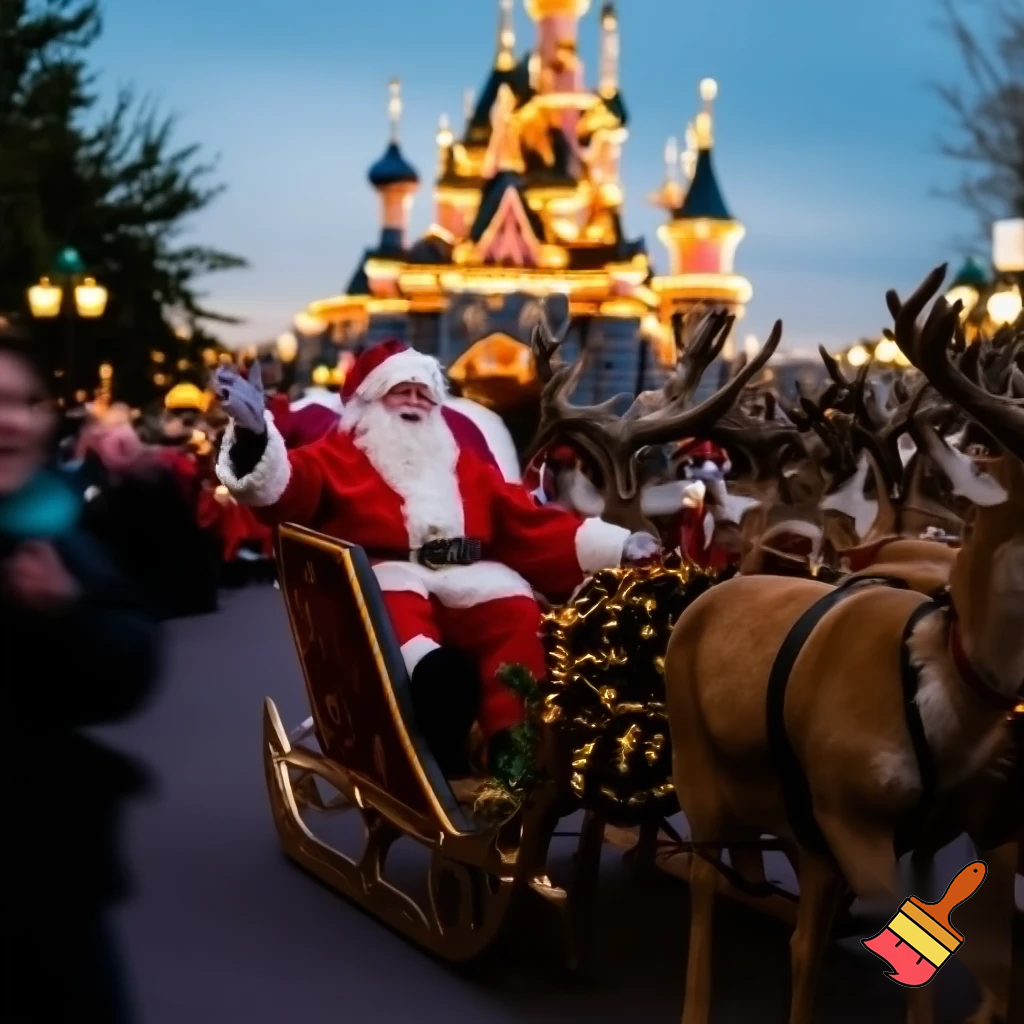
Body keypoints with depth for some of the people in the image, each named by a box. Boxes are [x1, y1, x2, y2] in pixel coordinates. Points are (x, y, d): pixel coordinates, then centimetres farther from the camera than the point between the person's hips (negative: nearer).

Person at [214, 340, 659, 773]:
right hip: (385, 587, -3)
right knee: (438, 673, -37)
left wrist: (617, 545, 15)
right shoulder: (340, 454, 19)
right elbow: (287, 485, -2)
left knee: (519, 621, -31)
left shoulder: (464, 464, 31)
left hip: (469, 588, 4)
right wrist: (255, 436, -25)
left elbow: (532, 524, 25)